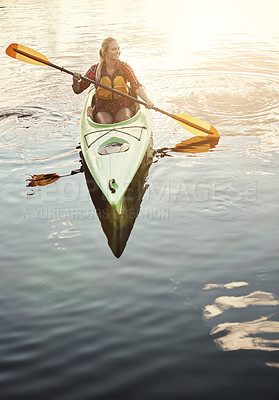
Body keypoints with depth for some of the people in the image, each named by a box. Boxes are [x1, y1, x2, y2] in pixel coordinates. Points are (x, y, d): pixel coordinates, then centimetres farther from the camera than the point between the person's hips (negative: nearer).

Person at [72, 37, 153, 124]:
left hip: (122, 107, 1)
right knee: (105, 122, -31)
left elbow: (137, 86, -16)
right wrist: (75, 81, -24)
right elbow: (78, 90, -1)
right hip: (103, 108, -1)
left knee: (124, 118, -30)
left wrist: (147, 101, -33)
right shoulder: (95, 69, -7)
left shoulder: (124, 67, -4)